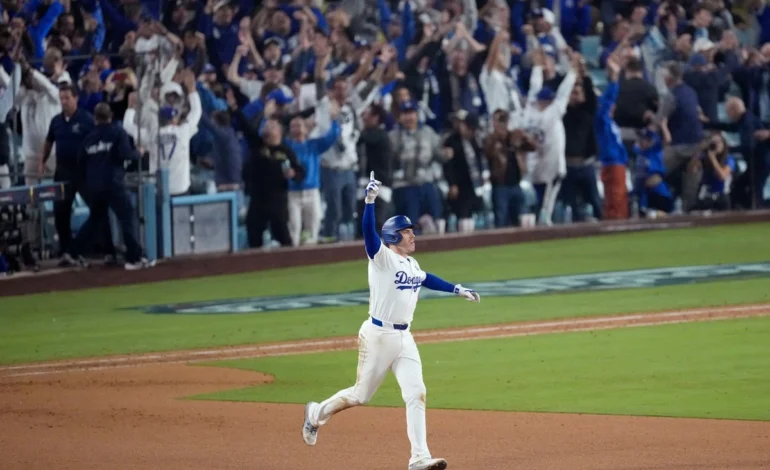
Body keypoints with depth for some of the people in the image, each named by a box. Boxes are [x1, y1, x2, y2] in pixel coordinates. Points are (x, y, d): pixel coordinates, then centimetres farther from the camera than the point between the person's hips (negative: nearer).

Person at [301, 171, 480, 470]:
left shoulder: (412, 264, 12)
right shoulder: (382, 258, -11)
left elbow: (426, 279, 34)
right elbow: (369, 232, -28)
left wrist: (457, 290, 37)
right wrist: (370, 201, -40)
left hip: (404, 338, 7)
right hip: (378, 336, -7)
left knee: (416, 394, -5)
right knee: (360, 396, 4)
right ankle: (317, 414, 31)